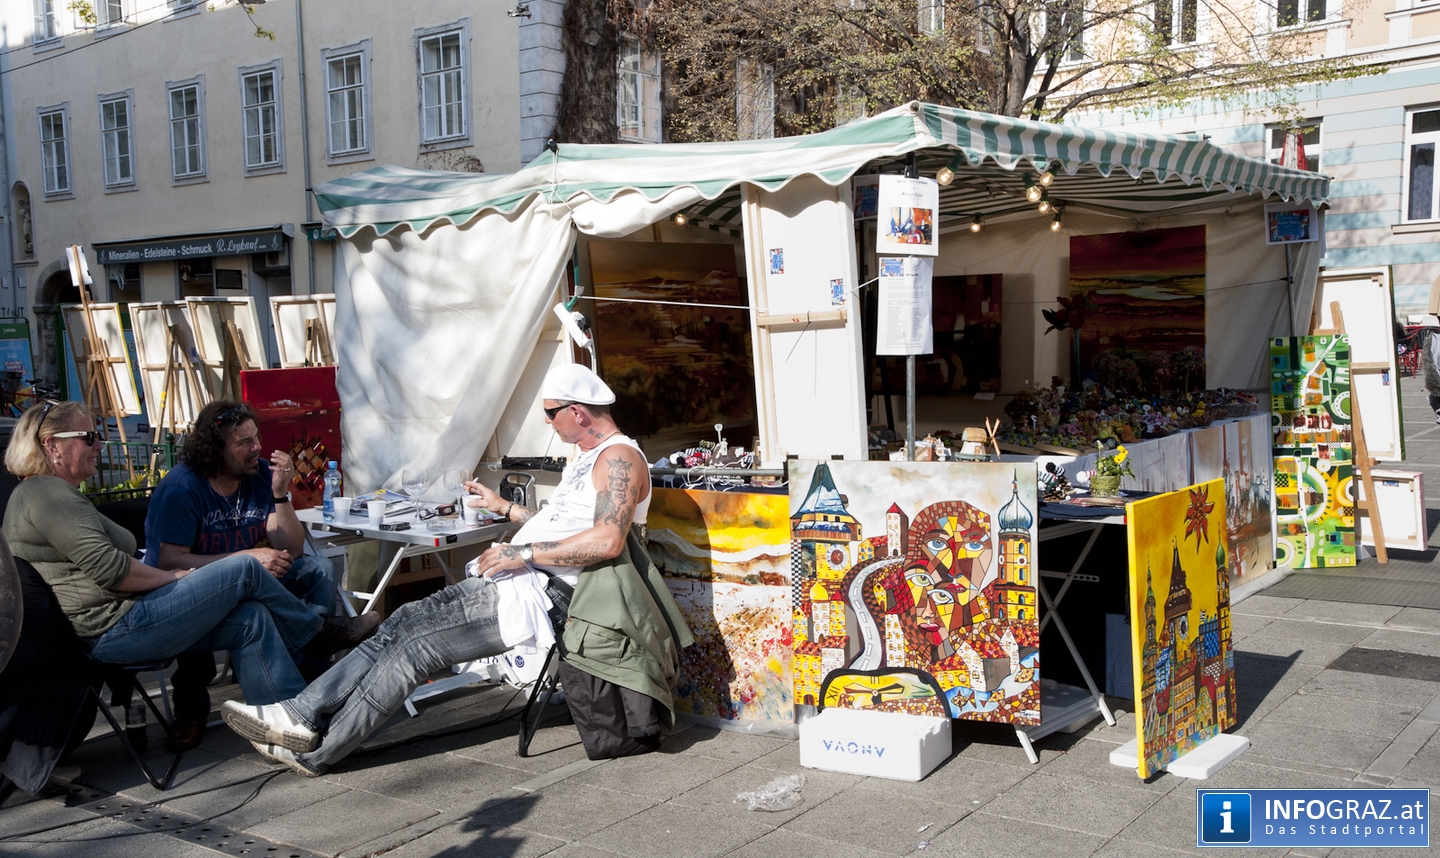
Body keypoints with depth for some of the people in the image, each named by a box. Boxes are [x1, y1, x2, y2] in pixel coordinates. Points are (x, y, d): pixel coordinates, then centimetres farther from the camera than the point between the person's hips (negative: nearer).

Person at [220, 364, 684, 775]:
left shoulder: (619, 457, -12)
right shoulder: (589, 458, 22)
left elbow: (607, 541, -26)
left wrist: (523, 553, -21)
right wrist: (504, 507, 33)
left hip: (543, 594, -10)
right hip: (515, 581, 10)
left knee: (416, 642, -14)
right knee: (402, 623, -4)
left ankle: (316, 751, -8)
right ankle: (304, 715, -7)